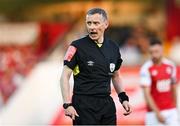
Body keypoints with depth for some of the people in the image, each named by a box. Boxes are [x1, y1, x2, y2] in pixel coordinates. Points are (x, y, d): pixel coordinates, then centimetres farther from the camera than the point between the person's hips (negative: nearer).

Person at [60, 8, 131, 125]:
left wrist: (123, 98, 10)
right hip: (84, 105, -5)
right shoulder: (78, 46, -6)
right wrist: (67, 104, -17)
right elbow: (65, 76, -7)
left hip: (107, 104, 5)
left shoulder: (113, 48, 8)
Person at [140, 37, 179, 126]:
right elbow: (146, 94, -15)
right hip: (154, 112, -4)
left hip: (171, 111, 4)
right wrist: (157, 112, -21)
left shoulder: (170, 66, 5)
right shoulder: (146, 69, -11)